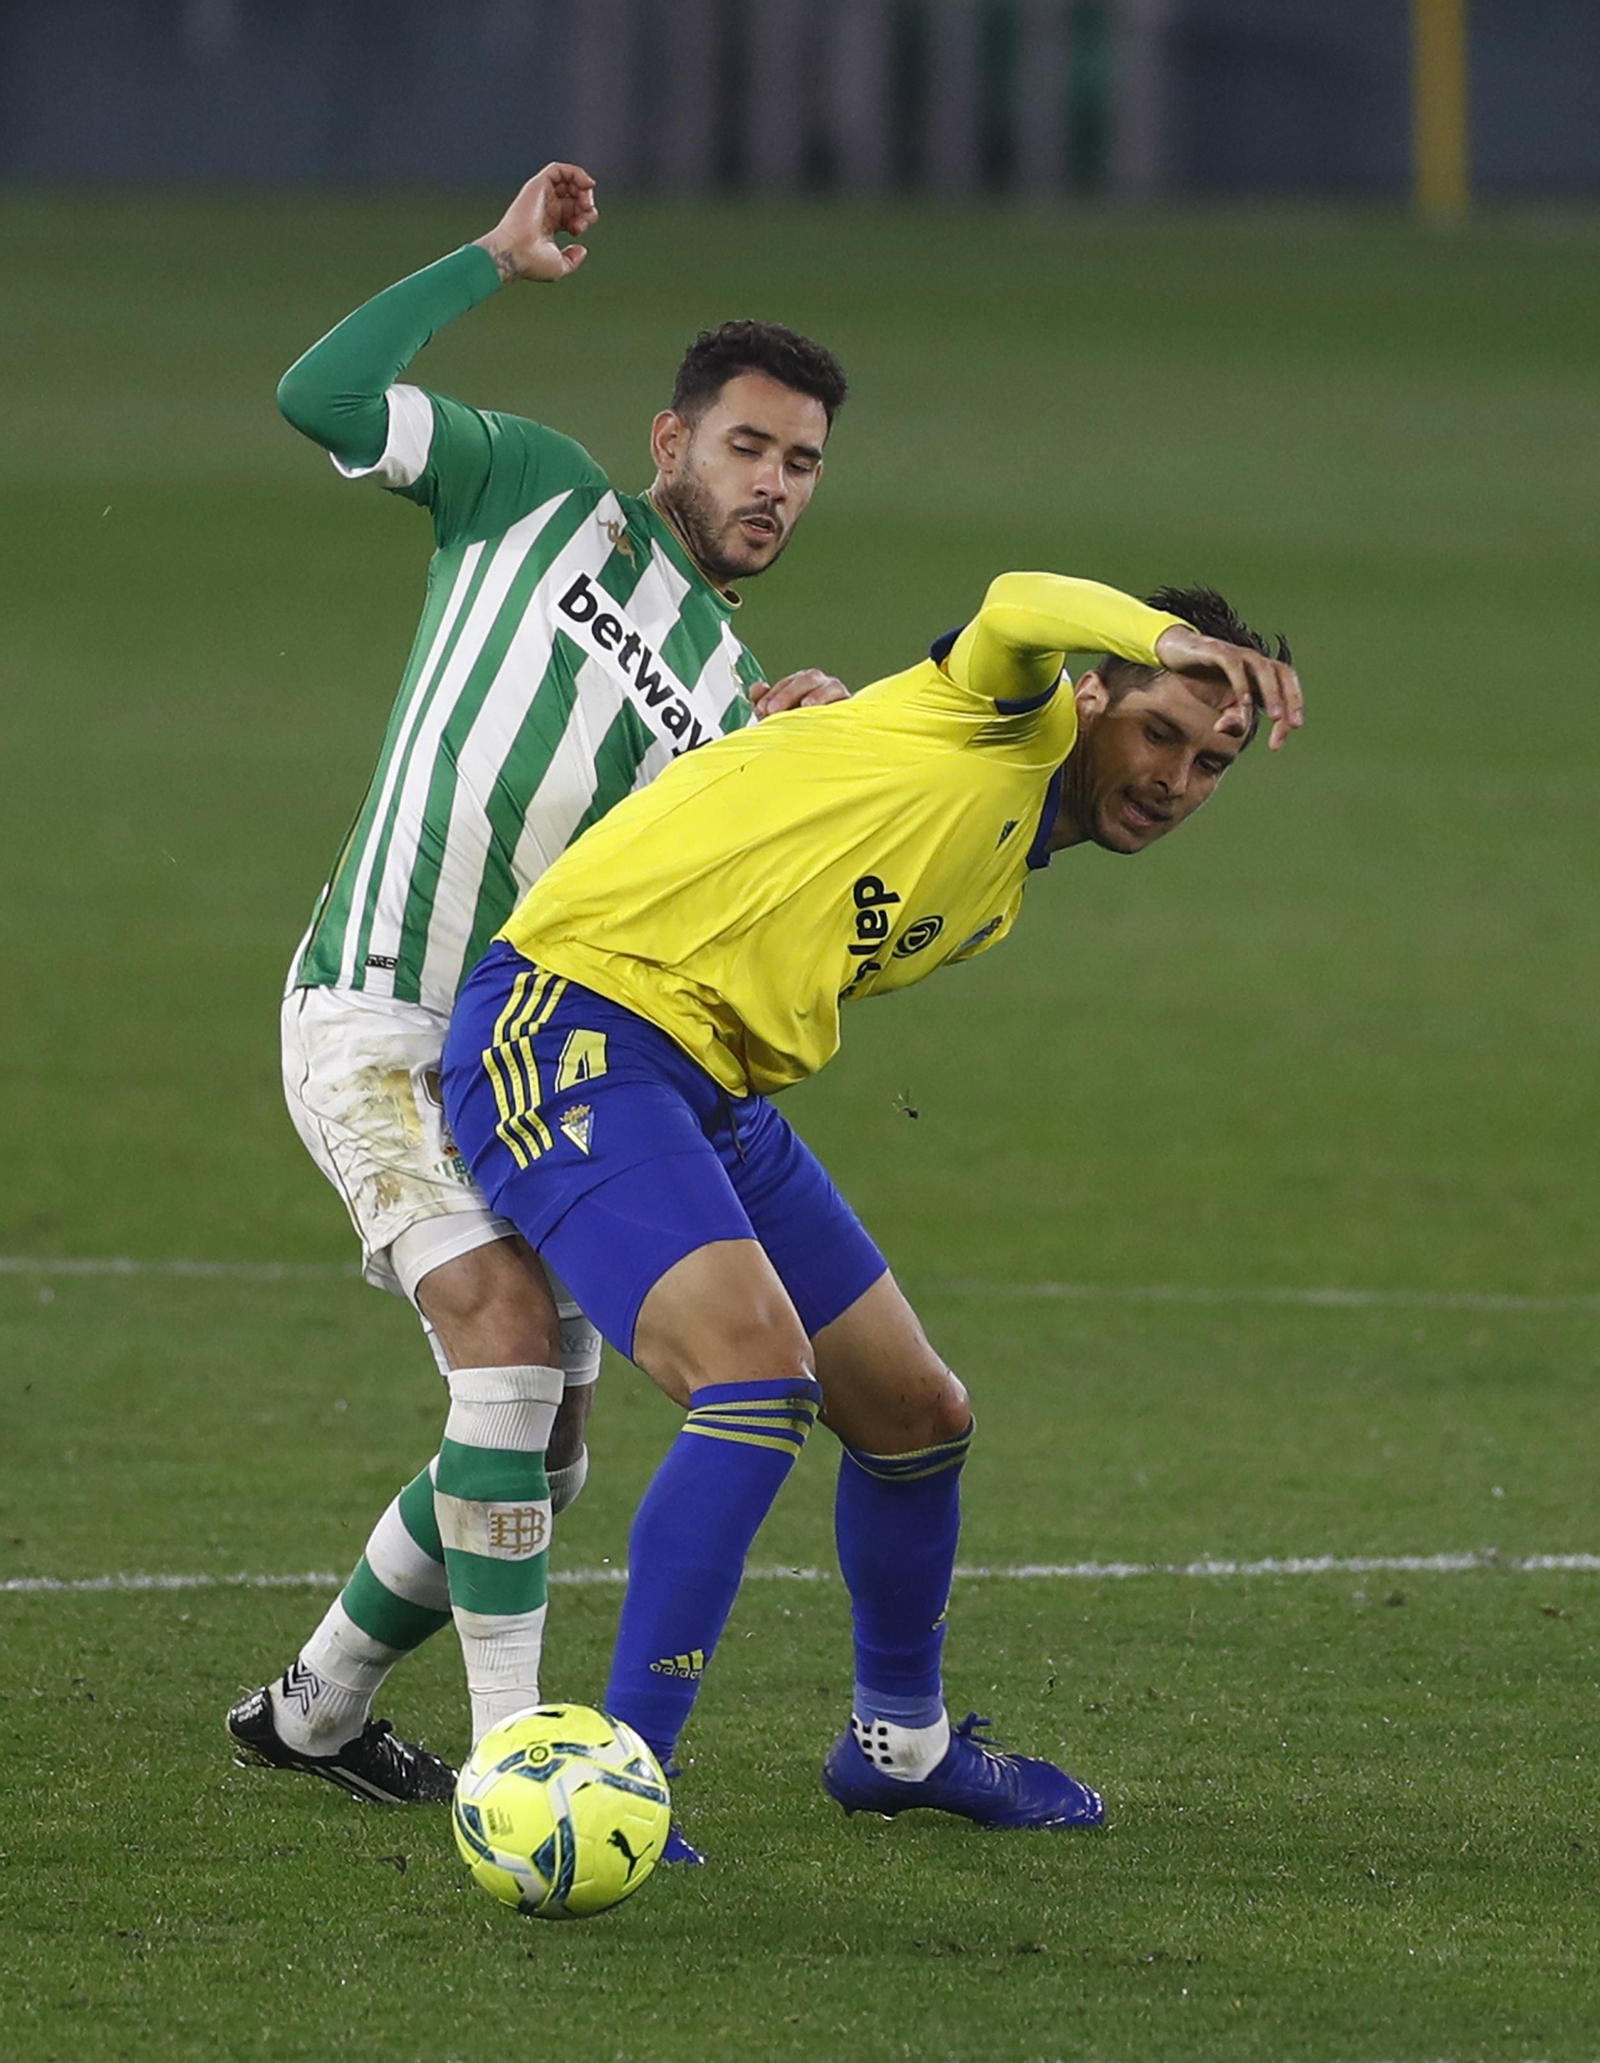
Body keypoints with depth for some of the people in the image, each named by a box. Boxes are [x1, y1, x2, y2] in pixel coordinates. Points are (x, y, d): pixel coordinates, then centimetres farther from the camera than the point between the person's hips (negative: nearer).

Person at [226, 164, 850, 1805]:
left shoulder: (737, 701, 14)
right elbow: (322, 397, -11)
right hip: (377, 1025, -7)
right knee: (508, 1341, -22)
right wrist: (497, 257, -9)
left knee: (542, 1440, 7)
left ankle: (317, 1705, 27)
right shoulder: (539, 494, 2)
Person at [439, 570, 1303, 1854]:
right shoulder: (1012, 724, -7)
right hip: (571, 1029, -10)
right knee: (758, 1373, -28)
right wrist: (1174, 638, -43)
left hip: (717, 1093, 10)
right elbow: (1021, 615, -32)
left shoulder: (1007, 883, 18)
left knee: (917, 1417, 17)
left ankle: (899, 1741, 40)